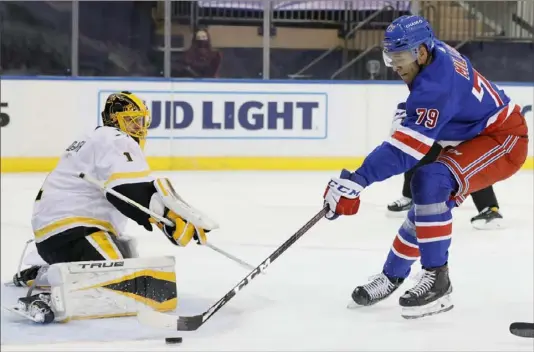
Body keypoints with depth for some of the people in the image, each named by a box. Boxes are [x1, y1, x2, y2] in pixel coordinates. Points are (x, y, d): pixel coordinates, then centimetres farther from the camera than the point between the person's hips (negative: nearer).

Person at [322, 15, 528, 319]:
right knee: (428, 198, 13)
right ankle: (393, 276, 29)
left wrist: (356, 181, -44)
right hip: (475, 135, 11)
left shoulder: (436, 84, -32)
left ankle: (437, 282, -25)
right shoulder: (435, 52, -4)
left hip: (504, 140, -11)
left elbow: (409, 146, -38)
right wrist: (409, 114, 17)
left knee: (431, 182, -29)